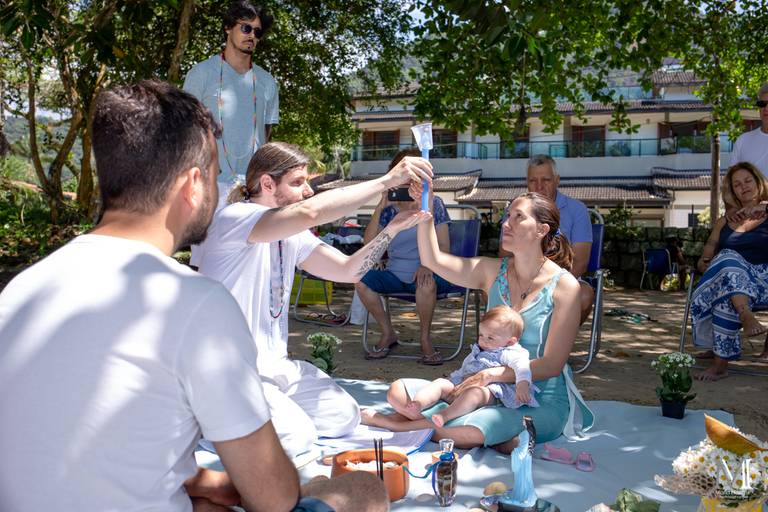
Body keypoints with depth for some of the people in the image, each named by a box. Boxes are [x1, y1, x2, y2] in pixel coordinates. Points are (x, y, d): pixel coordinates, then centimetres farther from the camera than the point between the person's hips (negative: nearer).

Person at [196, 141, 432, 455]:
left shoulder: (292, 235, 8)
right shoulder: (232, 218, -20)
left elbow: (348, 270, 4)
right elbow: (310, 212, -37)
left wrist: (393, 228, -10)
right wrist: (387, 180, -32)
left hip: (274, 365, 8)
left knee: (345, 417, 0)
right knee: (295, 436, -23)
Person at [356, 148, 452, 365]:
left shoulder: (433, 203, 1)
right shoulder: (389, 208, 7)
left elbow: (444, 246, -3)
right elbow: (369, 242, -4)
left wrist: (427, 265, -23)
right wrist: (380, 207, -14)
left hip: (424, 273, -3)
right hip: (395, 273, 3)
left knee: (427, 284, -38)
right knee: (361, 280, -24)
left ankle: (425, 339, -13)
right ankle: (388, 334, -3)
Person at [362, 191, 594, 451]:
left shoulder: (564, 286, -10)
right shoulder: (494, 272, 4)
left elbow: (552, 365, -12)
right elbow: (433, 260, -7)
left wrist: (493, 374, -22)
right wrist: (425, 215, -21)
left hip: (543, 402, -4)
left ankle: (398, 424, -4)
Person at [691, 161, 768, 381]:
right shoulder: (724, 223, 24)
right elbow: (704, 260, 19)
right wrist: (706, 263, -5)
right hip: (730, 278, 2)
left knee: (726, 295, -38)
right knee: (728, 258, -36)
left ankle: (721, 363, -44)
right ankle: (748, 319, -60)